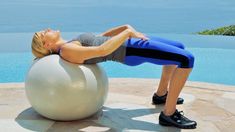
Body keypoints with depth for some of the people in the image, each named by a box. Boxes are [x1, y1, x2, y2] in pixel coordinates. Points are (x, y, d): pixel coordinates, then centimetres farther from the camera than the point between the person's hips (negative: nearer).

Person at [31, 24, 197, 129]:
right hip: (130, 50, -9)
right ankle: (169, 114, -12)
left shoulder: (69, 45, 13)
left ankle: (161, 94, 33)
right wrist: (128, 32, -19)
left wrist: (126, 27, 6)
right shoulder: (67, 51, -15)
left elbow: (101, 36, 19)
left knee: (179, 47, 24)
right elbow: (102, 50, -25)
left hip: (129, 40, 9)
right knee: (187, 59, -20)